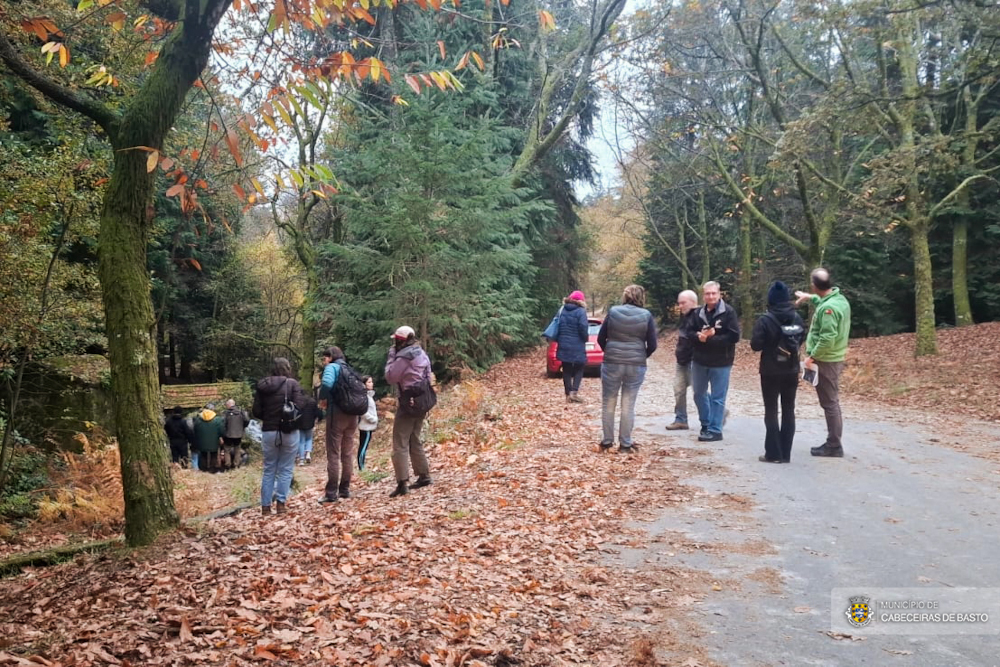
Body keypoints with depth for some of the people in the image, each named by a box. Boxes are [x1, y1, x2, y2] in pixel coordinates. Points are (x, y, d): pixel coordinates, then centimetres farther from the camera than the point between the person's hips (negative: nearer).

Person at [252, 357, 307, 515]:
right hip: (289, 432, -3)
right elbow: (300, 406, -15)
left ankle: (265, 505, 12)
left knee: (269, 469, 12)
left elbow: (256, 412, 4)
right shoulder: (292, 383, -7)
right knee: (285, 469, 7)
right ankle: (281, 502, 2)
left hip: (269, 432, 3)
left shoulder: (262, 385, 3)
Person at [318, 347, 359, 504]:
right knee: (348, 454, 13)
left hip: (337, 412, -7)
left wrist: (324, 399, -7)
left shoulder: (332, 367, -2)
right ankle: (345, 489, 19)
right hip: (352, 414, 7)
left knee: (333, 454, -4)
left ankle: (331, 493, -5)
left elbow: (327, 384, -22)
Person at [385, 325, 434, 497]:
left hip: (408, 402, -9)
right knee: (415, 440, 20)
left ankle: (402, 483, -14)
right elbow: (427, 377, 16)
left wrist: (391, 356, -4)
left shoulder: (404, 356, -16)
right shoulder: (422, 354, 11)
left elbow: (390, 377, -10)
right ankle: (424, 475, 23)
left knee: (400, 443, -8)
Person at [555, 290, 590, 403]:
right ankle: (574, 391, -7)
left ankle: (568, 394, 11)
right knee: (579, 368, 9)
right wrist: (586, 338, 2)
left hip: (564, 346, 5)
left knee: (566, 370, 11)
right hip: (577, 346, -5)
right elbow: (583, 329, -16)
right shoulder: (581, 311, -11)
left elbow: (557, 327, 7)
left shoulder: (562, 310, 6)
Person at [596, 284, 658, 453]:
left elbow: (601, 338, 2)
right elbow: (652, 345, -2)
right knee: (628, 406, 7)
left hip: (612, 363, 0)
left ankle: (607, 441, 16)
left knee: (608, 404, 11)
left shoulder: (613, 312, 0)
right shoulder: (646, 315, -1)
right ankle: (625, 444, 11)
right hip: (636, 365, 0)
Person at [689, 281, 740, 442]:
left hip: (721, 362, -6)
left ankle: (715, 430, 7)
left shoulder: (729, 312, -12)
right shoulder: (699, 312, 4)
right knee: (699, 394, 17)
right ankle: (706, 423, 34)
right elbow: (690, 332, 6)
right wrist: (699, 336, -17)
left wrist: (711, 338, -20)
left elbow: (734, 336, -18)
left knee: (717, 397, 1)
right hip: (699, 360, 6)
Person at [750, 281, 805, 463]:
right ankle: (785, 453, 12)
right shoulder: (797, 318, 1)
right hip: (791, 372, 4)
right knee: (788, 411, 10)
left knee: (771, 412, 3)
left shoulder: (765, 320, -15)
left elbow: (756, 345, -15)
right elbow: (801, 340, 11)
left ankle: (773, 454, 3)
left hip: (771, 372, -4)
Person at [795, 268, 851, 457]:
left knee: (830, 403, -2)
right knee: (831, 402, 15)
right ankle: (833, 443, 23)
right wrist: (810, 298, 31)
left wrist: (811, 356, -20)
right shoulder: (839, 298, 6)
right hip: (835, 358, 10)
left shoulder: (828, 308, -24)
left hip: (825, 361, -10)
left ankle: (834, 446, 5)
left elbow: (827, 339, -29)